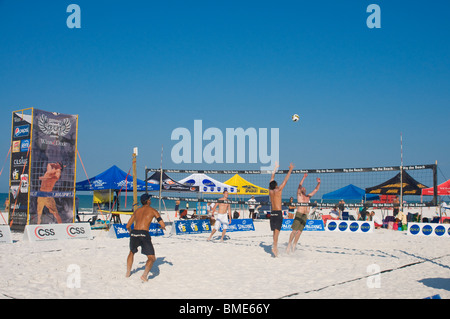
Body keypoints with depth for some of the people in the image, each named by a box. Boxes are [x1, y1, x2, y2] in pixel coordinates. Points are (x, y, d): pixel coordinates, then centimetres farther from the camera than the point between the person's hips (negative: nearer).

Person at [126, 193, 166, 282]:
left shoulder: (137, 211, 23)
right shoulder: (152, 210, 10)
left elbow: (128, 226, 27)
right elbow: (163, 225, 4)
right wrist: (163, 227, 28)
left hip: (133, 233, 5)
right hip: (144, 234, -5)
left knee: (132, 252, 34)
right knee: (151, 258, 4)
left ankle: (128, 273, 34)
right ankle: (144, 275, -18)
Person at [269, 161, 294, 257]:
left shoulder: (270, 191, 8)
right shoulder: (278, 190, -7)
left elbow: (272, 179, 20)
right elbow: (285, 180, -4)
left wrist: (275, 168, 30)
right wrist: (290, 170, 2)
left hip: (272, 213, 7)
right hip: (278, 212, -7)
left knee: (275, 230, 13)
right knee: (277, 230, -13)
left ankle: (275, 246, 17)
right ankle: (274, 247, -23)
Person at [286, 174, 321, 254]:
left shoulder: (308, 196, 23)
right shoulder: (299, 195, 8)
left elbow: (316, 190, 24)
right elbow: (299, 186, -7)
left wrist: (319, 183, 11)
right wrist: (304, 178, -16)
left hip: (305, 216, 5)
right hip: (299, 214, -5)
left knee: (299, 232, 1)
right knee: (294, 230, -9)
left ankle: (294, 246, 7)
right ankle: (289, 245, -3)